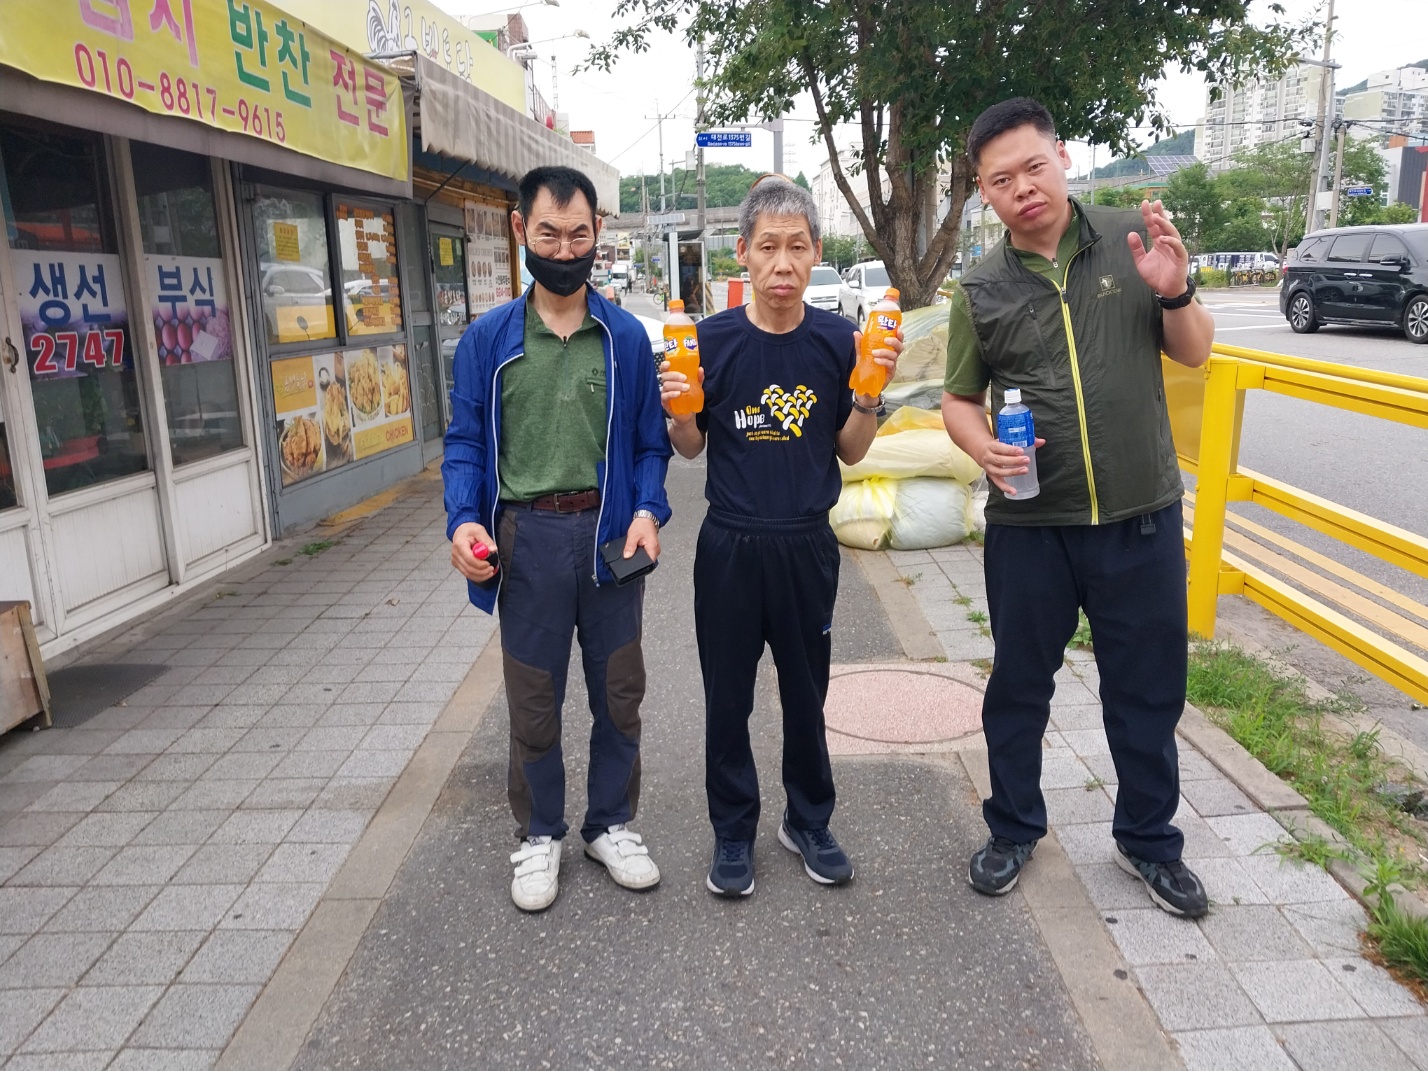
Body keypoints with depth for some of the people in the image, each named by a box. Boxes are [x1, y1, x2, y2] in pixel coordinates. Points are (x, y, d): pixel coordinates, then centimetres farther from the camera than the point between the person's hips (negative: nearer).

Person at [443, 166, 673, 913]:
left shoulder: (626, 337, 3)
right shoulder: (488, 339, 2)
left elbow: (650, 442, 4)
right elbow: (465, 441, 3)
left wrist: (648, 510, -14)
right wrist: (464, 519, -13)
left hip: (609, 533, 1)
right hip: (527, 536, 0)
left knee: (618, 691, 12)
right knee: (533, 698, 11)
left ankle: (611, 824, 32)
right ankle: (539, 836, 30)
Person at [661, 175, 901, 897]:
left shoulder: (837, 341, -3)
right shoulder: (713, 339, -7)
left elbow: (851, 452, 3)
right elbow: (691, 448, 3)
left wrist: (870, 391, -13)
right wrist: (678, 410, -18)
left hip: (807, 545, 1)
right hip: (729, 546, -1)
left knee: (806, 692, 15)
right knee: (728, 696, 10)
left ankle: (808, 822, 35)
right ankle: (733, 830, 30)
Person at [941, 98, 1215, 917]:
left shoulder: (1134, 239, -1)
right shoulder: (982, 290, 1)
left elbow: (1195, 354, 5)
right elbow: (960, 400, 7)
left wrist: (1175, 293, -15)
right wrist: (986, 450, -14)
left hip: (1142, 518, 0)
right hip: (1029, 526, 0)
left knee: (1149, 690, 12)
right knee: (1019, 686, 13)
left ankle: (1150, 840, 34)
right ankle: (1014, 829, 34)